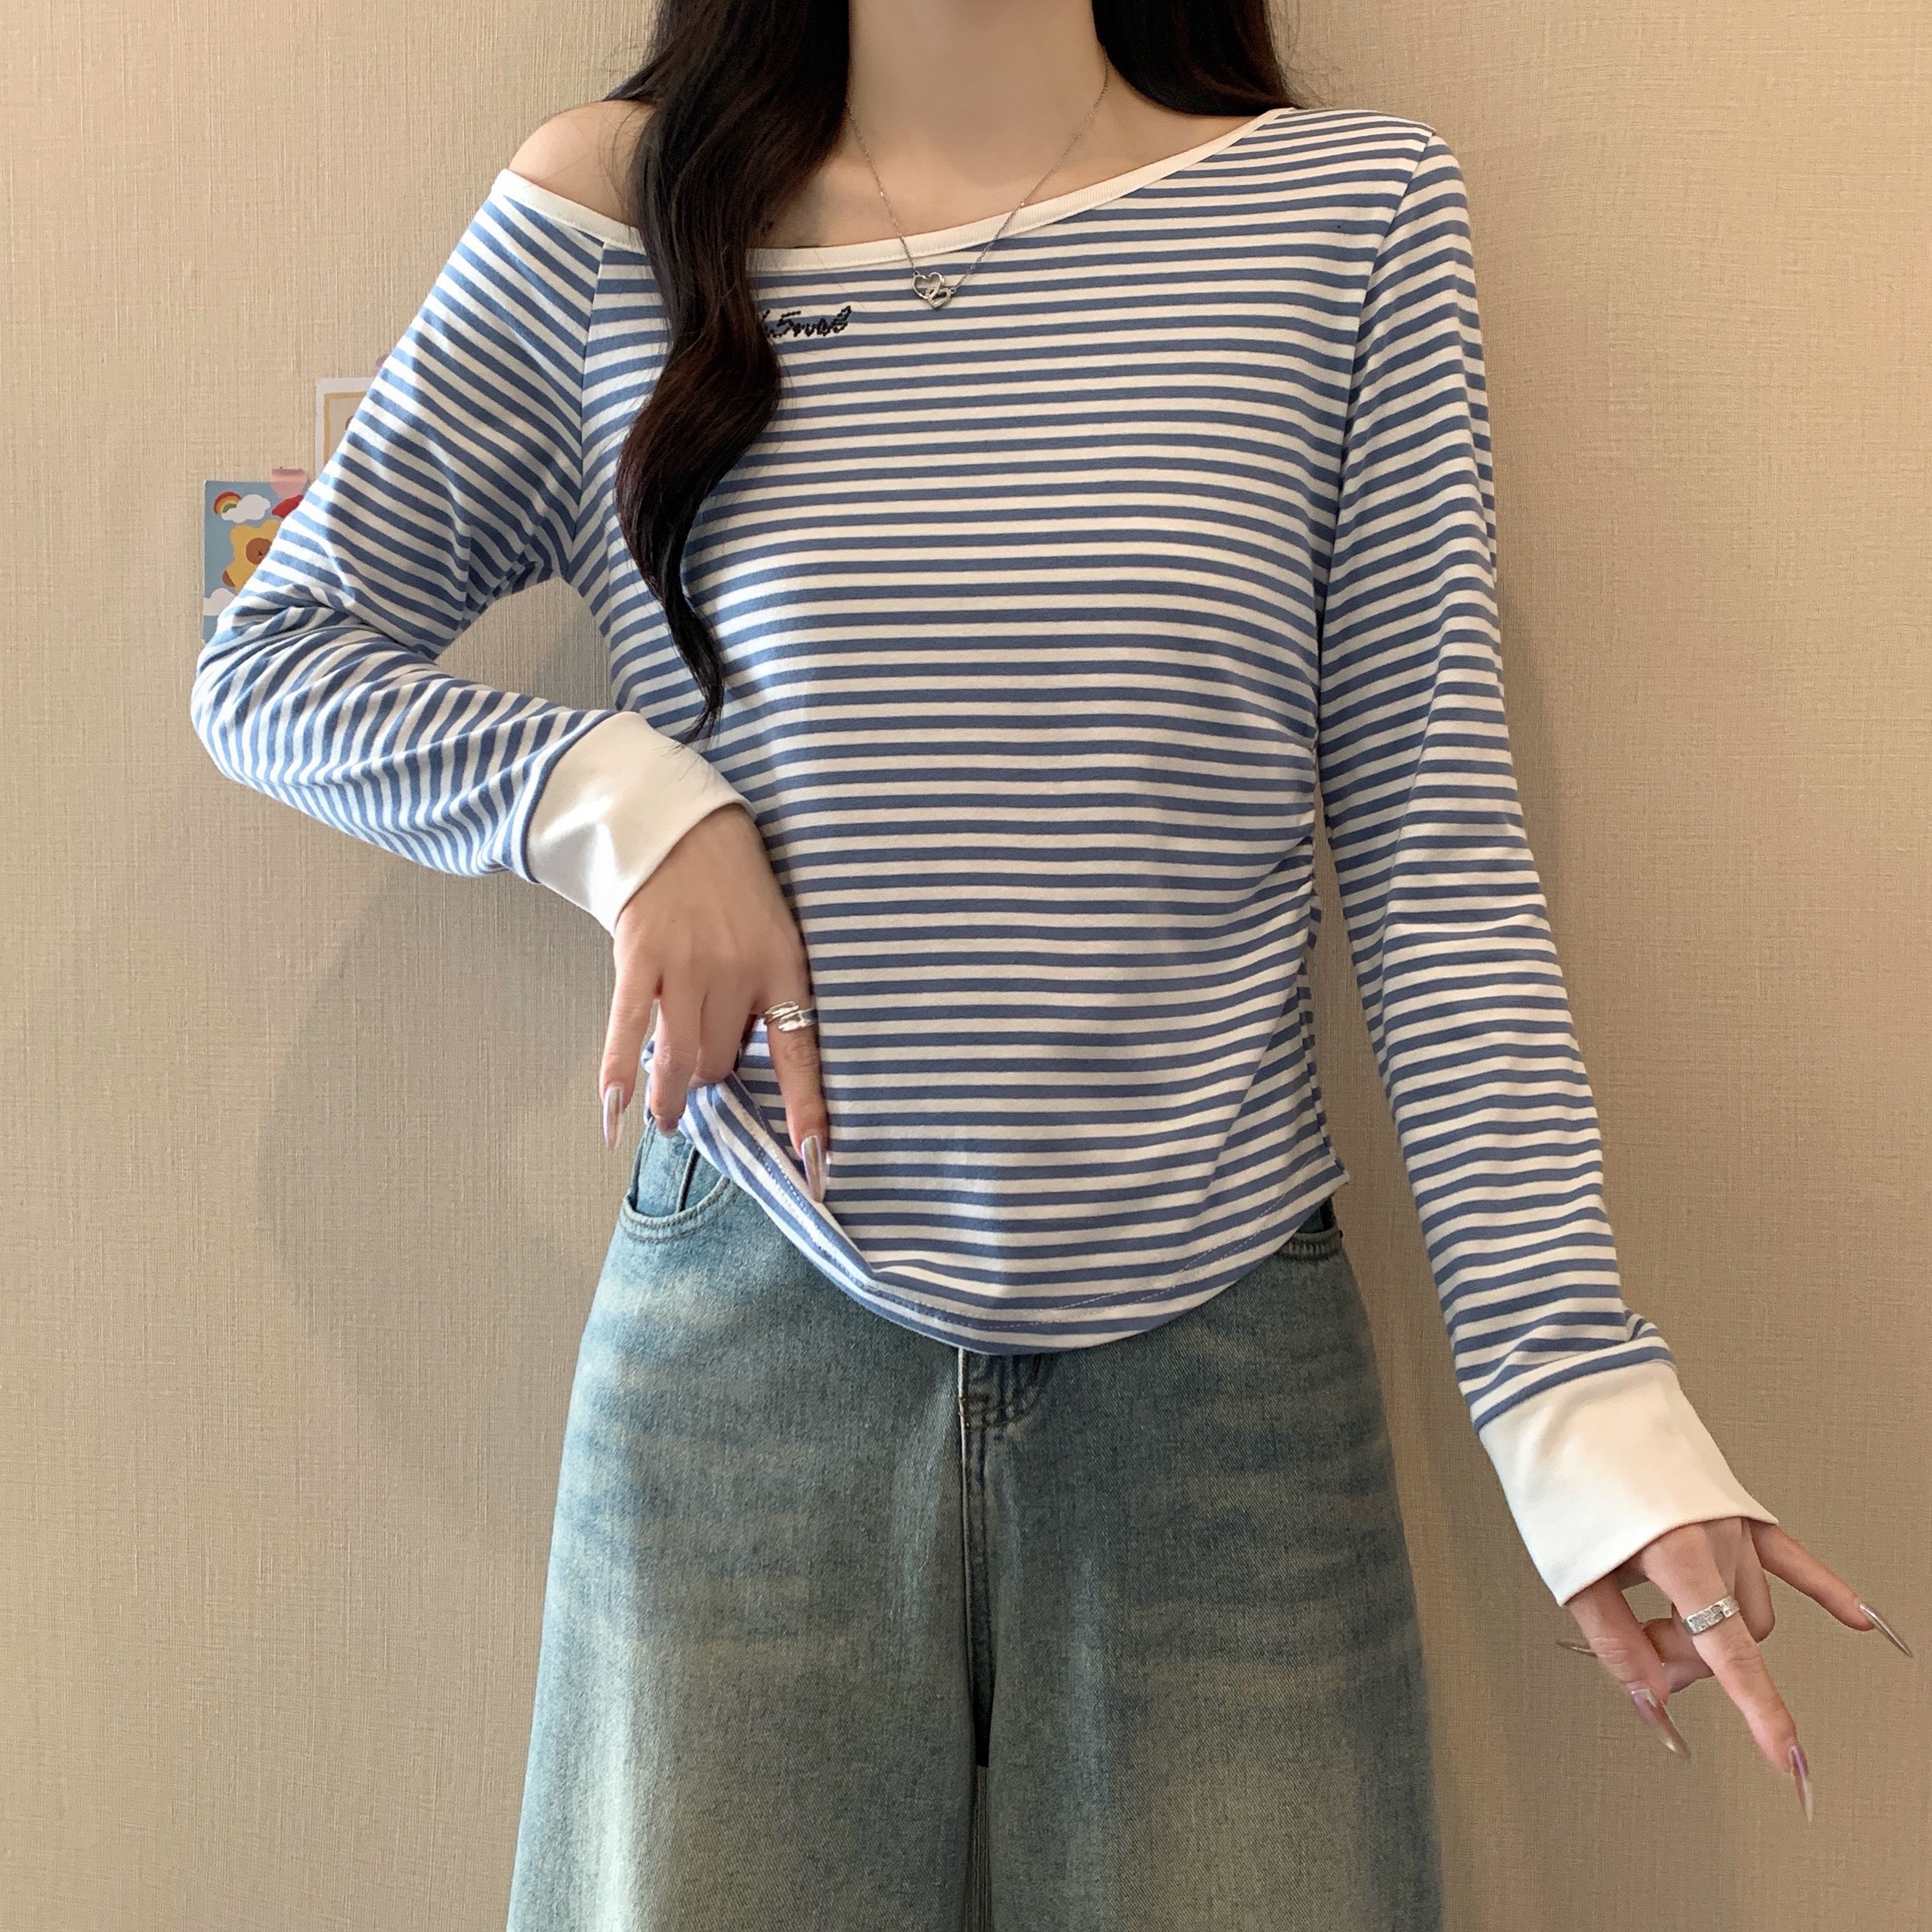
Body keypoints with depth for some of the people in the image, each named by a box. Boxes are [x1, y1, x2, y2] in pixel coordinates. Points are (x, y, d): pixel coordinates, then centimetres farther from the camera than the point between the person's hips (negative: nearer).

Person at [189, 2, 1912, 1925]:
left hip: (1228, 1363, 0)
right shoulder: (612, 218, 1)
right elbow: (263, 661, 9)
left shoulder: (1348, 210, 1)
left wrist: (1582, 1394, -10)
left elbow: (1436, 852, -3)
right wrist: (620, 805, -10)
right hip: (748, 1351, 1)